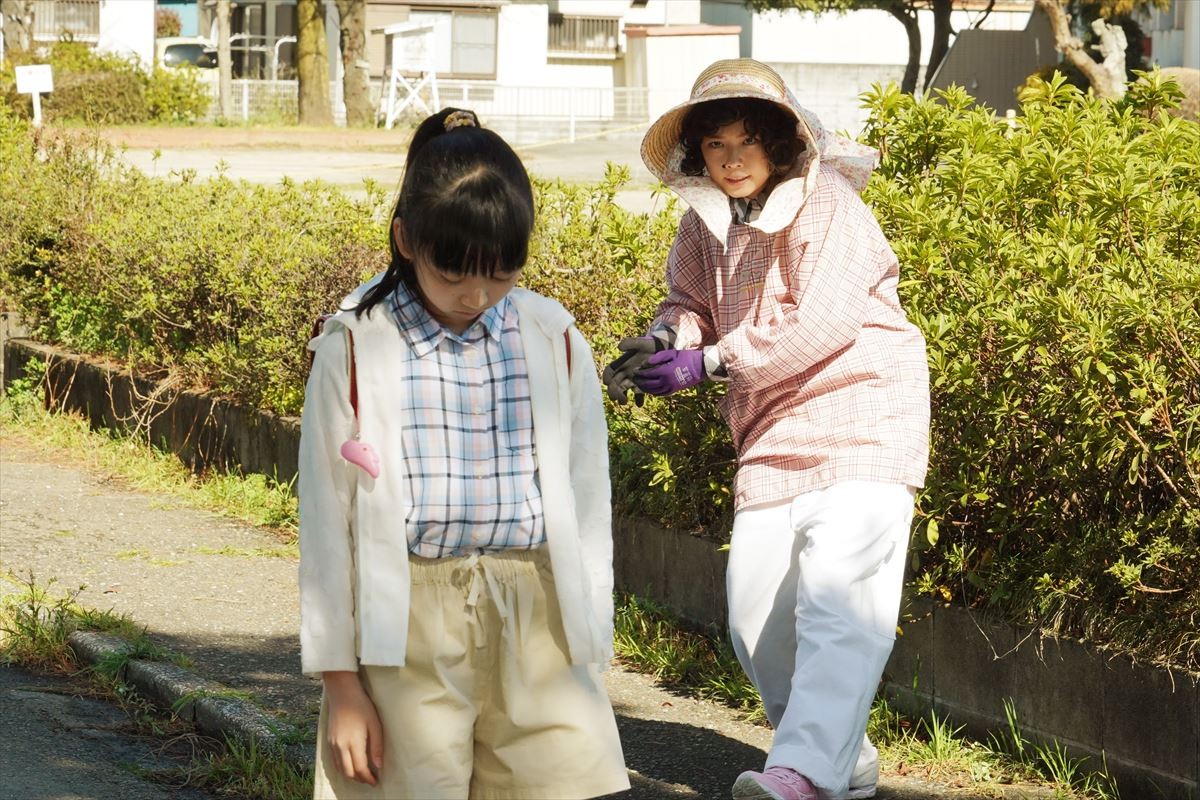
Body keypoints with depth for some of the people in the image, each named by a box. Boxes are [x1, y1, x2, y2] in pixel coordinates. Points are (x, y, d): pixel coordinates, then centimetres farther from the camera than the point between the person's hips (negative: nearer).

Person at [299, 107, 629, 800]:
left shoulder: (555, 340, 5)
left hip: (536, 619, 2)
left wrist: (590, 661, 8)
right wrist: (341, 682, 0)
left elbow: (588, 506, 10)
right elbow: (326, 518, 1)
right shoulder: (356, 347, -1)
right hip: (408, 625, -2)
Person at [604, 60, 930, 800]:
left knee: (838, 596, -22)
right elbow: (691, 301, 13)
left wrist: (709, 361, -22)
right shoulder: (707, 222, 9)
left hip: (865, 415, -8)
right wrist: (667, 337, -12)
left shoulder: (827, 206, -13)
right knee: (756, 615, 5)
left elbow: (820, 324, -22)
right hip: (773, 435, 8)